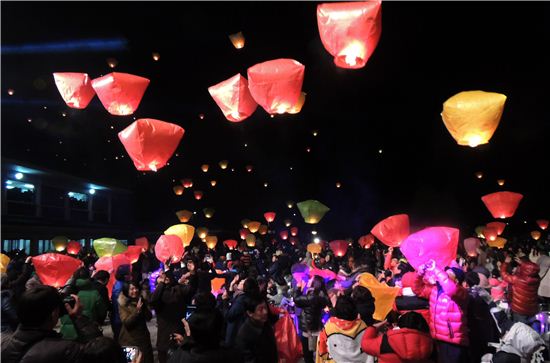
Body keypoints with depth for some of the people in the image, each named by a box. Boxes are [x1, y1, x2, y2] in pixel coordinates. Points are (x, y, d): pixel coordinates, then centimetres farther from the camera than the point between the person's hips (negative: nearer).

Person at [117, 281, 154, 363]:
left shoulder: (141, 301, 5)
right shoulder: (123, 304, -9)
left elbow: (149, 318, -1)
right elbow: (126, 322, -17)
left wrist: (143, 307, -15)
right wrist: (137, 310, -26)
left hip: (143, 337, 4)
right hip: (129, 339, -4)